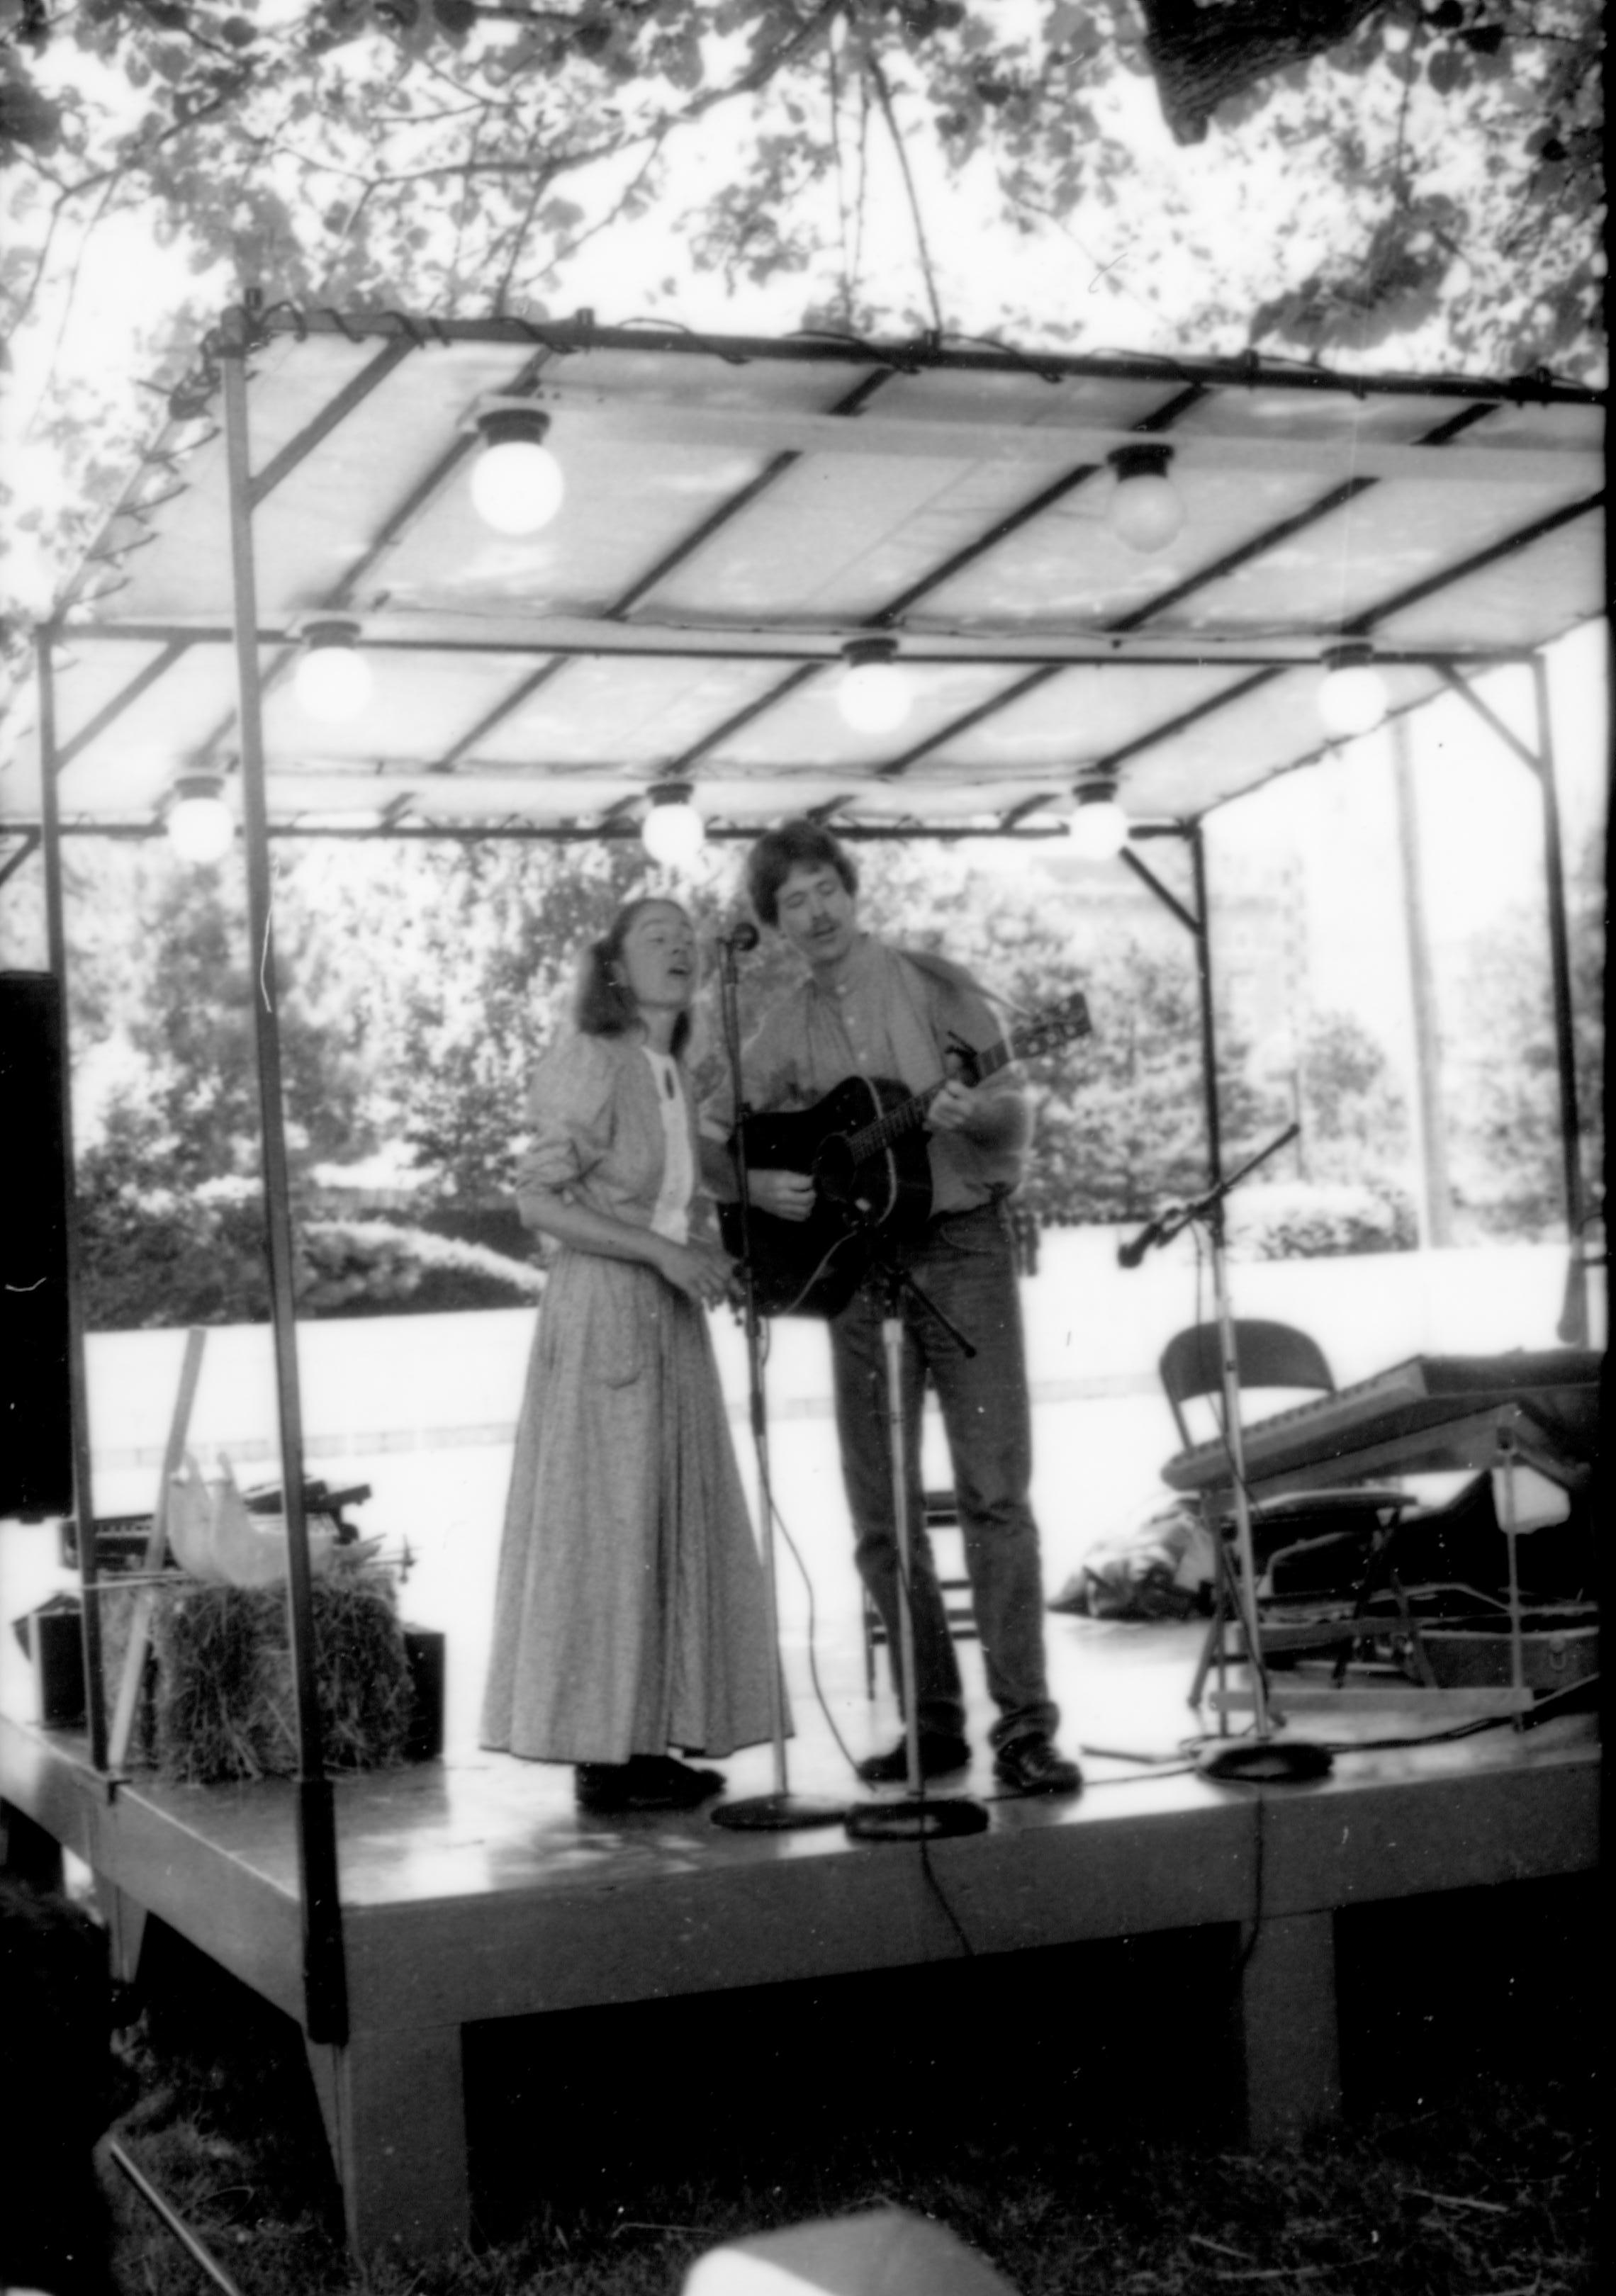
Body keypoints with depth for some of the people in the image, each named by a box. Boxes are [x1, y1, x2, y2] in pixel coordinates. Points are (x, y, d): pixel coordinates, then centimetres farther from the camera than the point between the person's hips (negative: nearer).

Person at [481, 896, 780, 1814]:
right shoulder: (590, 1063, -11)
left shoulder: (671, 1076, 13)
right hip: (604, 1316, -8)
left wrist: (716, 1256, 2)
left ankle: (646, 1743, 16)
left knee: (671, 1528, 9)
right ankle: (602, 1758, 2)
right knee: (606, 1527, -4)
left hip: (670, 1320, 8)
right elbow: (539, 1198, -17)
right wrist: (664, 1251, -20)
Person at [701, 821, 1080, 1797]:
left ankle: (1025, 1725, -9)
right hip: (853, 1265, 3)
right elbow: (711, 1139, 11)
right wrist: (755, 1182, -9)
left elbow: (1015, 1112, -2)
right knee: (880, 1514, 4)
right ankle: (935, 1722, 14)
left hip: (961, 1245, -3)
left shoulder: (938, 987, 2)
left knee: (996, 1491, -10)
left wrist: (974, 1113, -23)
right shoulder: (785, 1032, 9)